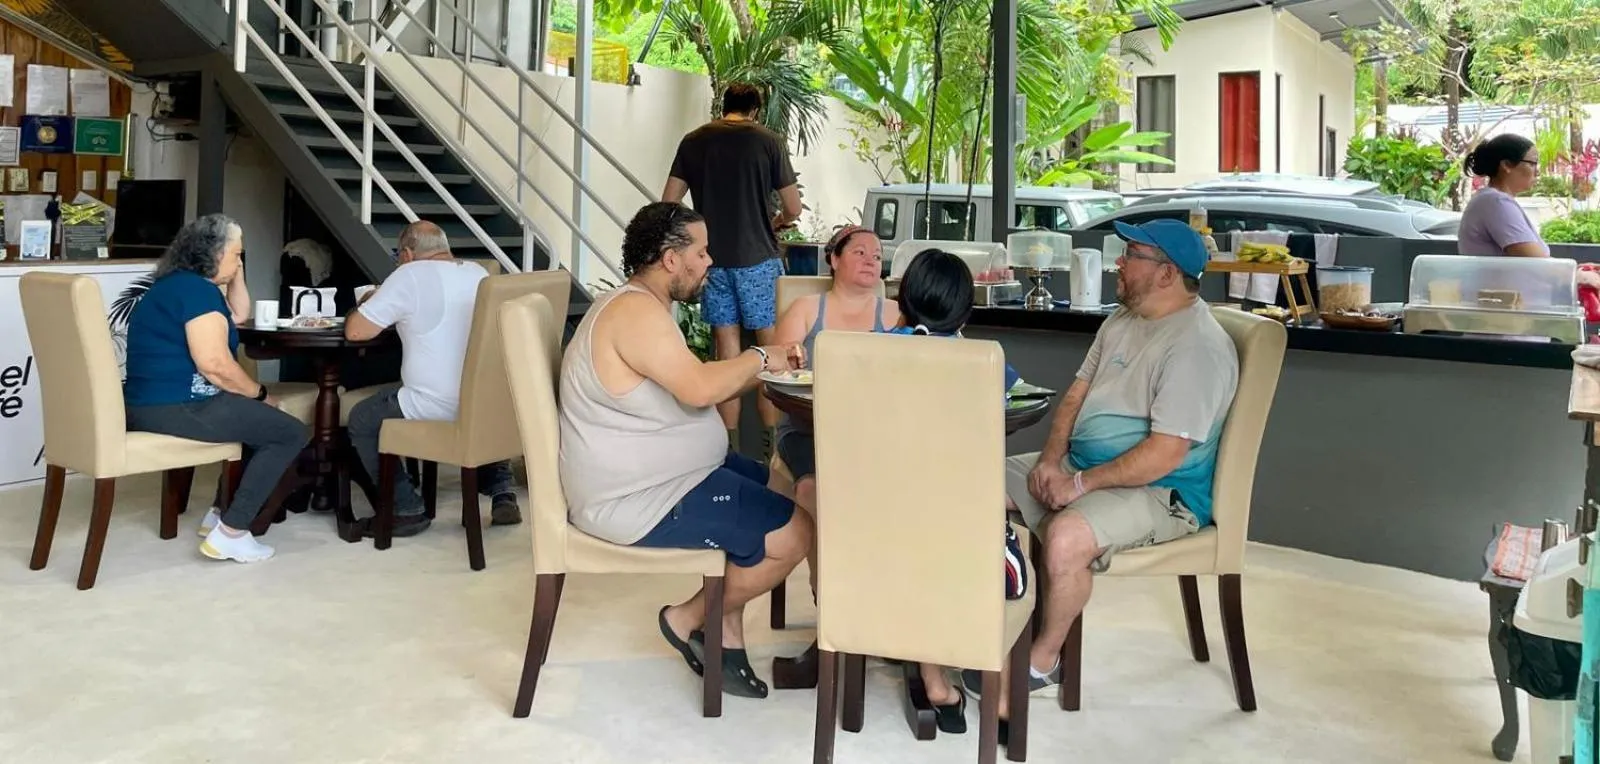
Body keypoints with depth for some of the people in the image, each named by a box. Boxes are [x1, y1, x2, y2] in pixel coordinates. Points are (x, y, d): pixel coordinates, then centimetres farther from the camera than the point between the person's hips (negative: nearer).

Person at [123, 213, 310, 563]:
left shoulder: (177, 285, 21)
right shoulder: (197, 289, -12)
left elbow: (239, 316, 32)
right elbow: (214, 363, -22)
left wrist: (236, 274, 21)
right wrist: (261, 394, -8)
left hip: (149, 405, 11)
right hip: (177, 407, -11)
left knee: (260, 421, 28)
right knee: (291, 433, -8)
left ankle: (222, 513, 23)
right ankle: (230, 532, -10)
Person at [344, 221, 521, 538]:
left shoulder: (410, 276, -9)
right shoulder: (479, 273, 10)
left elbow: (356, 330, -8)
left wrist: (368, 302, 13)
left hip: (436, 408, -6)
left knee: (362, 420, 18)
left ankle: (406, 510, 12)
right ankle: (501, 491, 26)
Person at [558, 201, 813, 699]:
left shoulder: (642, 305, 12)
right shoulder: (635, 309, -22)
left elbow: (688, 391, 15)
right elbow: (698, 389, -33)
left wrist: (759, 369, 5)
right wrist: (758, 357, -15)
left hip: (652, 478, 12)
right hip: (639, 501, -12)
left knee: (770, 485, 24)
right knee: (794, 535, -10)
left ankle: (726, 635, 21)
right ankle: (690, 618, 9)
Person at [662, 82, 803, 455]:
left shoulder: (693, 141, 7)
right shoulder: (768, 141, -2)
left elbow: (668, 204, 6)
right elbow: (793, 208, -1)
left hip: (712, 259, 3)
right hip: (757, 259, -3)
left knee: (726, 349, 7)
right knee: (771, 347, 5)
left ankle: (729, 442, 8)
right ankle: (772, 439, 6)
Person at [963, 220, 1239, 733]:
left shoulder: (1197, 348, -21)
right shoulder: (1122, 320, 10)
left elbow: (1164, 454, -26)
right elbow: (1077, 394, 13)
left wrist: (1081, 483, -22)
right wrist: (1051, 458, -4)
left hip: (1161, 492, -10)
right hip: (1080, 464, 10)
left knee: (1066, 537, -35)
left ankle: (1043, 660, -10)